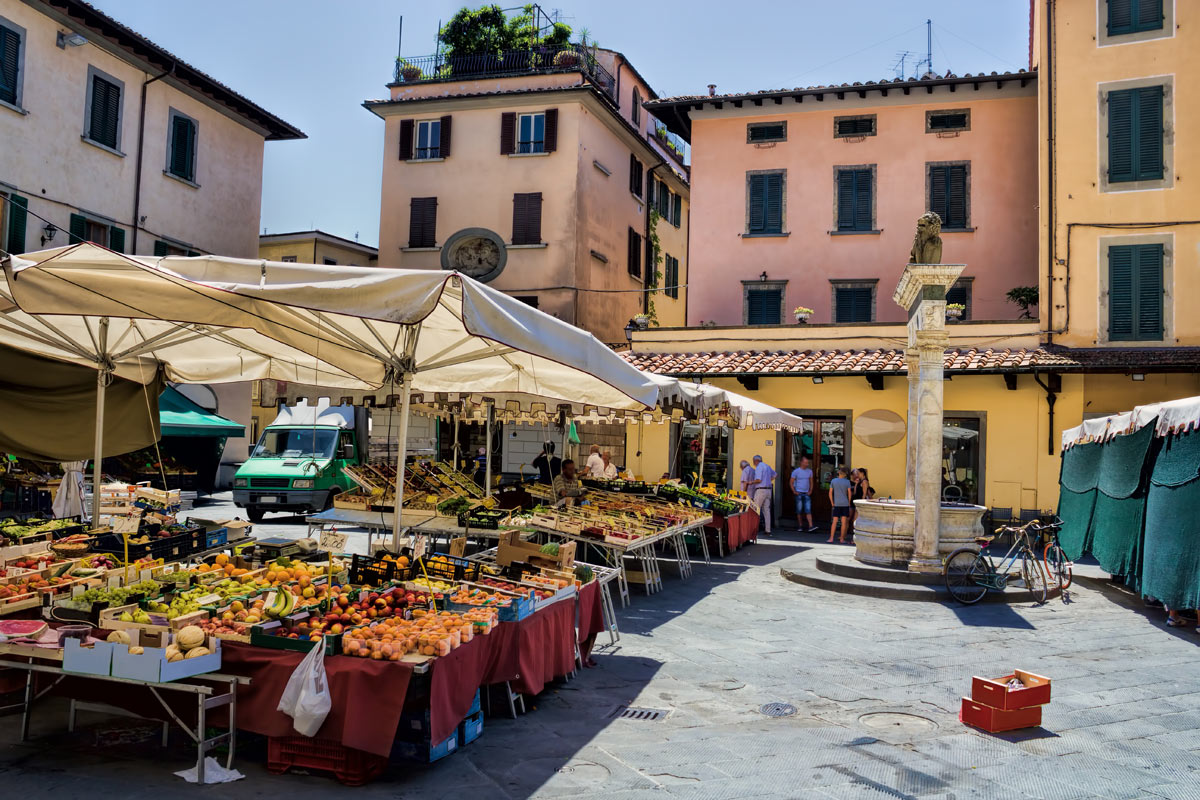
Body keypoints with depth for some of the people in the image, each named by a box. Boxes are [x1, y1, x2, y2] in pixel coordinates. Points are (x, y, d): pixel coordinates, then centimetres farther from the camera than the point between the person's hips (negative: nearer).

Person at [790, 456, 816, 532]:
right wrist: (794, 491, -7)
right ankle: (800, 526, 11)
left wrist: (810, 491, 5)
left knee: (808, 510, -7)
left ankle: (810, 526, -15)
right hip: (799, 493, -2)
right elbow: (791, 482, 1)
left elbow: (811, 482, 17)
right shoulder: (796, 471, -3)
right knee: (799, 511, 2)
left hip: (806, 494, 2)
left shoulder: (809, 471, 7)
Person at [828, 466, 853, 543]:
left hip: (836, 504, 1)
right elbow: (849, 493, -3)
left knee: (835, 522, 2)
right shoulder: (847, 482, -2)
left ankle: (831, 538, -3)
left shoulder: (833, 481, 3)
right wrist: (849, 502, 9)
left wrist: (832, 503, 10)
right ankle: (842, 538, 5)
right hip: (845, 504, -1)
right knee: (844, 522, 3)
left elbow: (830, 493, 2)